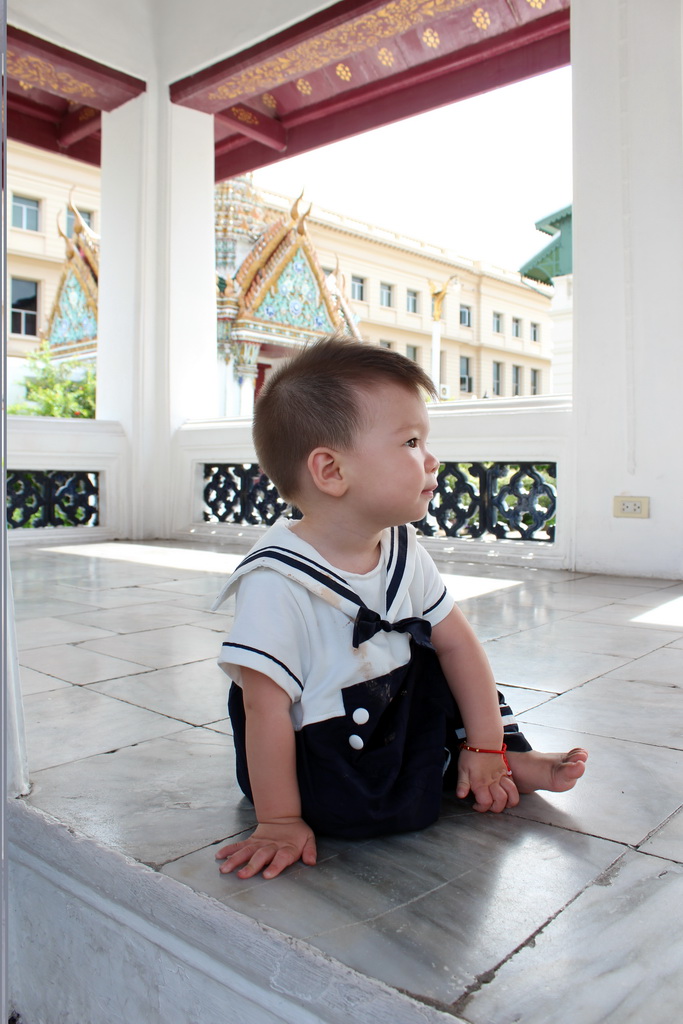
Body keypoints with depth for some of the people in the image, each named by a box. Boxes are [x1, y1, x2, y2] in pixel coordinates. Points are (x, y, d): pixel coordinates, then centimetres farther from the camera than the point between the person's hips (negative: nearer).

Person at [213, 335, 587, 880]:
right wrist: (279, 822, -19)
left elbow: (455, 640, -1)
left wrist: (487, 744, 0)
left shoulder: (402, 549, -8)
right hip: (318, 763, -7)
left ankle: (508, 757, 18)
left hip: (396, 713, 7)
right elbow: (266, 708, -26)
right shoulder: (276, 583, -29)